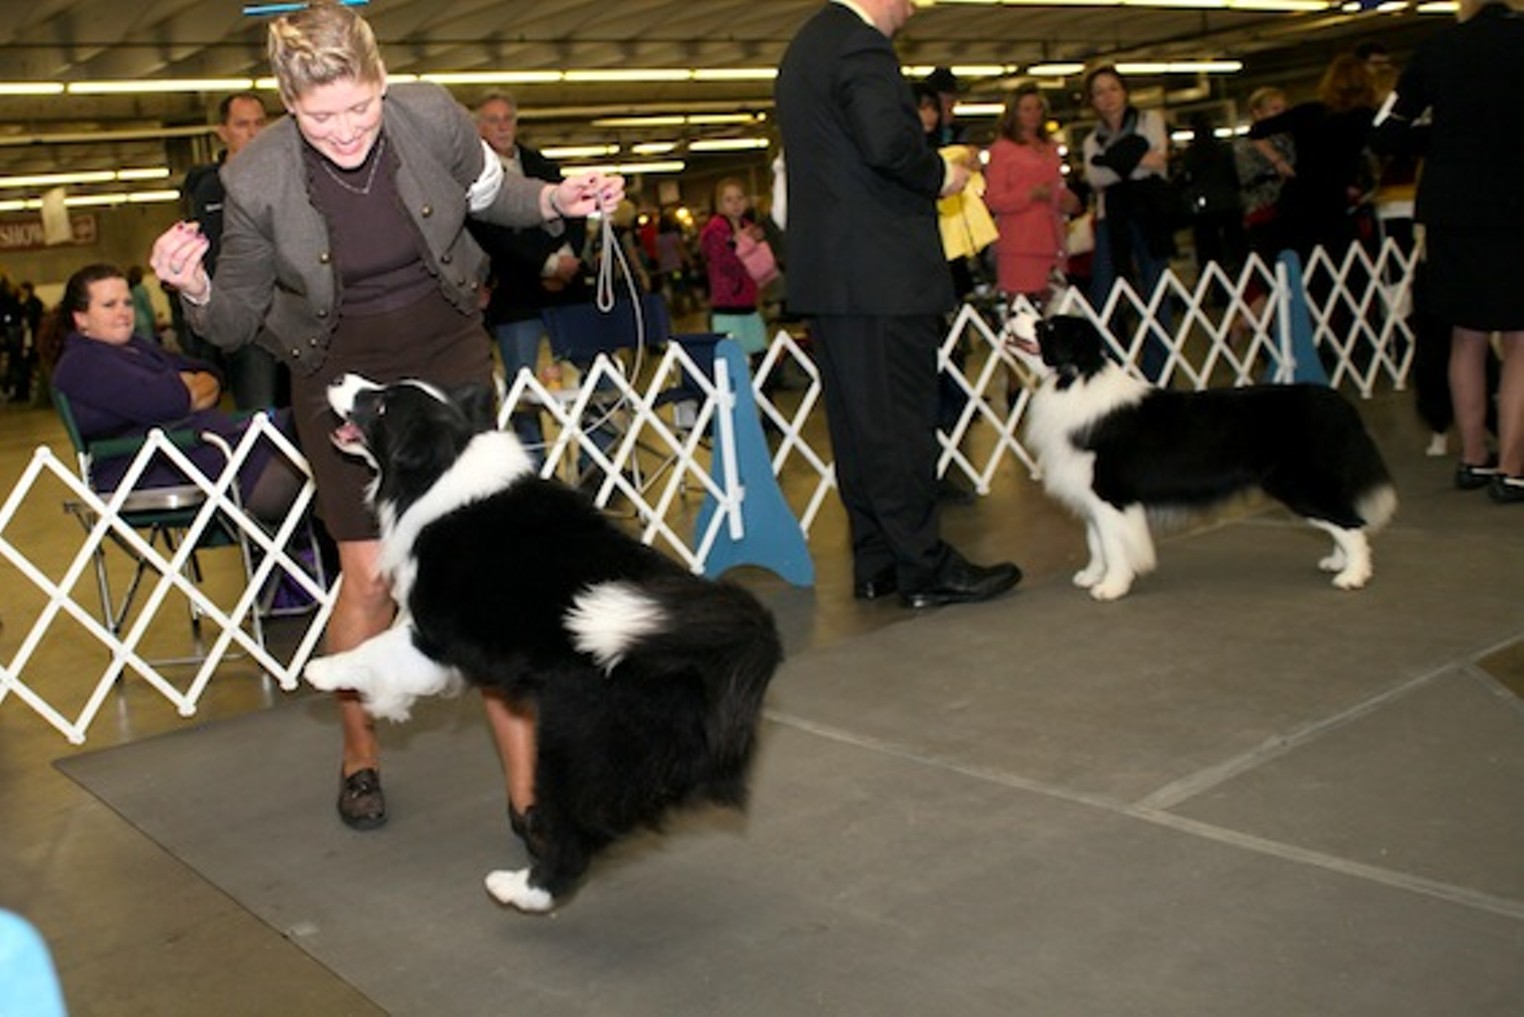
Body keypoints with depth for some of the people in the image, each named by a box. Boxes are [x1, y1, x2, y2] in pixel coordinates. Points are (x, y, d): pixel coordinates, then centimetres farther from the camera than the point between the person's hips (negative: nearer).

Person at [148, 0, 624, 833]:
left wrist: (556, 200, -11)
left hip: (448, 355, 1)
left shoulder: (431, 116, -16)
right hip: (342, 374, -1)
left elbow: (489, 195, 7)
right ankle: (359, 755, 25)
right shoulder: (258, 180, -18)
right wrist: (195, 290, -28)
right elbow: (236, 321, -7)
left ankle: (527, 787, 1)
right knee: (370, 575, -4)